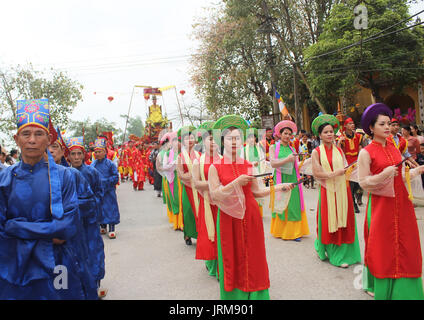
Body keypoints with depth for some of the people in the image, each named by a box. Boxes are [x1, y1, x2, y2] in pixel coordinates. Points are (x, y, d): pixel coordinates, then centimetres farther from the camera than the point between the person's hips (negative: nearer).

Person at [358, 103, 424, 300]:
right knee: (381, 245, 2)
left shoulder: (394, 147, 10)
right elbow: (363, 182, -11)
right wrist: (384, 175, -24)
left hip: (400, 201, 6)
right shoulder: (366, 152, -8)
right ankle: (377, 285, 19)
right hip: (380, 204, -6)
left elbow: (399, 174, 18)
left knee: (404, 244, 9)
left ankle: (402, 287, 23)